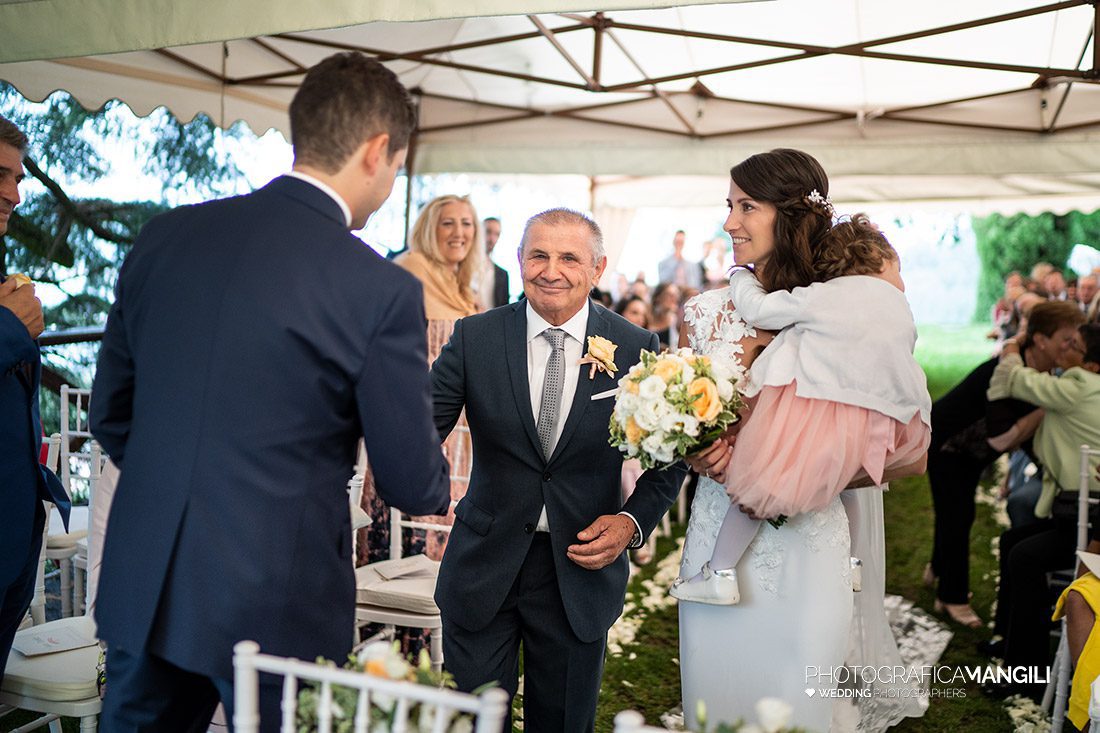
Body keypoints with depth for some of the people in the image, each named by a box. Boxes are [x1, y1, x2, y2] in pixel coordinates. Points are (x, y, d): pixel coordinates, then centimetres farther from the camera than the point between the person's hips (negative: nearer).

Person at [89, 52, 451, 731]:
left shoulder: (164, 236, 0)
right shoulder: (382, 291, -15)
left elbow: (111, 414, 10)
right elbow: (414, 487, -7)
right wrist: (443, 480, 16)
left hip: (141, 593, 5)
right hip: (276, 609, -4)